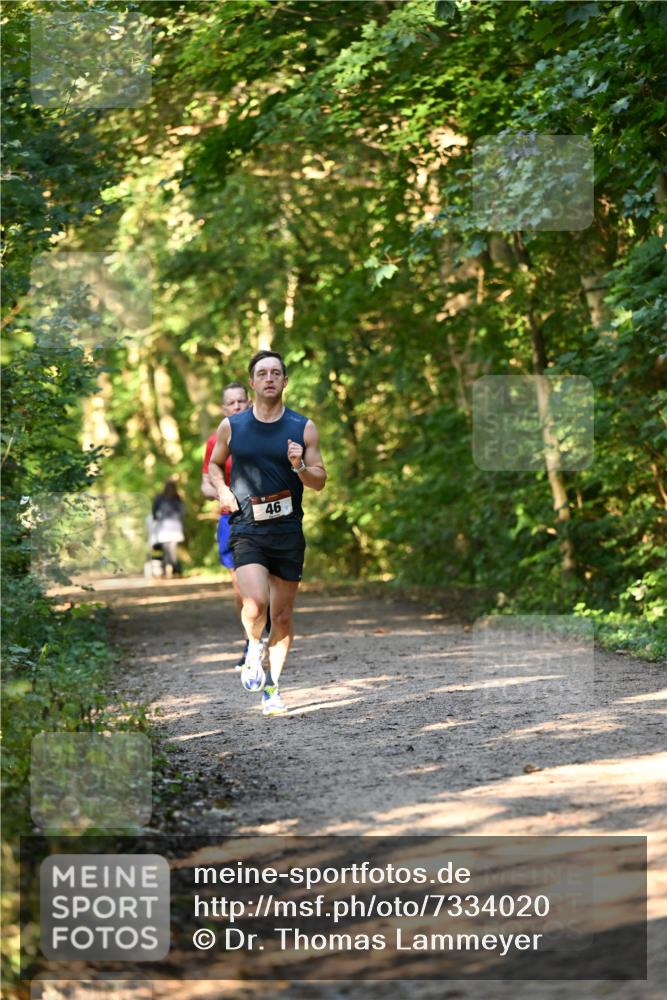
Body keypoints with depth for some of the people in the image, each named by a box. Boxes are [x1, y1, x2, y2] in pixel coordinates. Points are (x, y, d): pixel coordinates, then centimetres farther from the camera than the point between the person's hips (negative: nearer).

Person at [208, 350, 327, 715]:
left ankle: (272, 688, 21)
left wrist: (299, 467, -15)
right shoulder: (231, 427, 4)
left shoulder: (303, 428, 3)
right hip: (247, 530, -1)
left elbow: (320, 481, 6)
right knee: (256, 603, -22)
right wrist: (222, 490, 0)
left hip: (288, 531, 1)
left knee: (282, 616, 6)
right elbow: (215, 464, 20)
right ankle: (253, 648, 10)